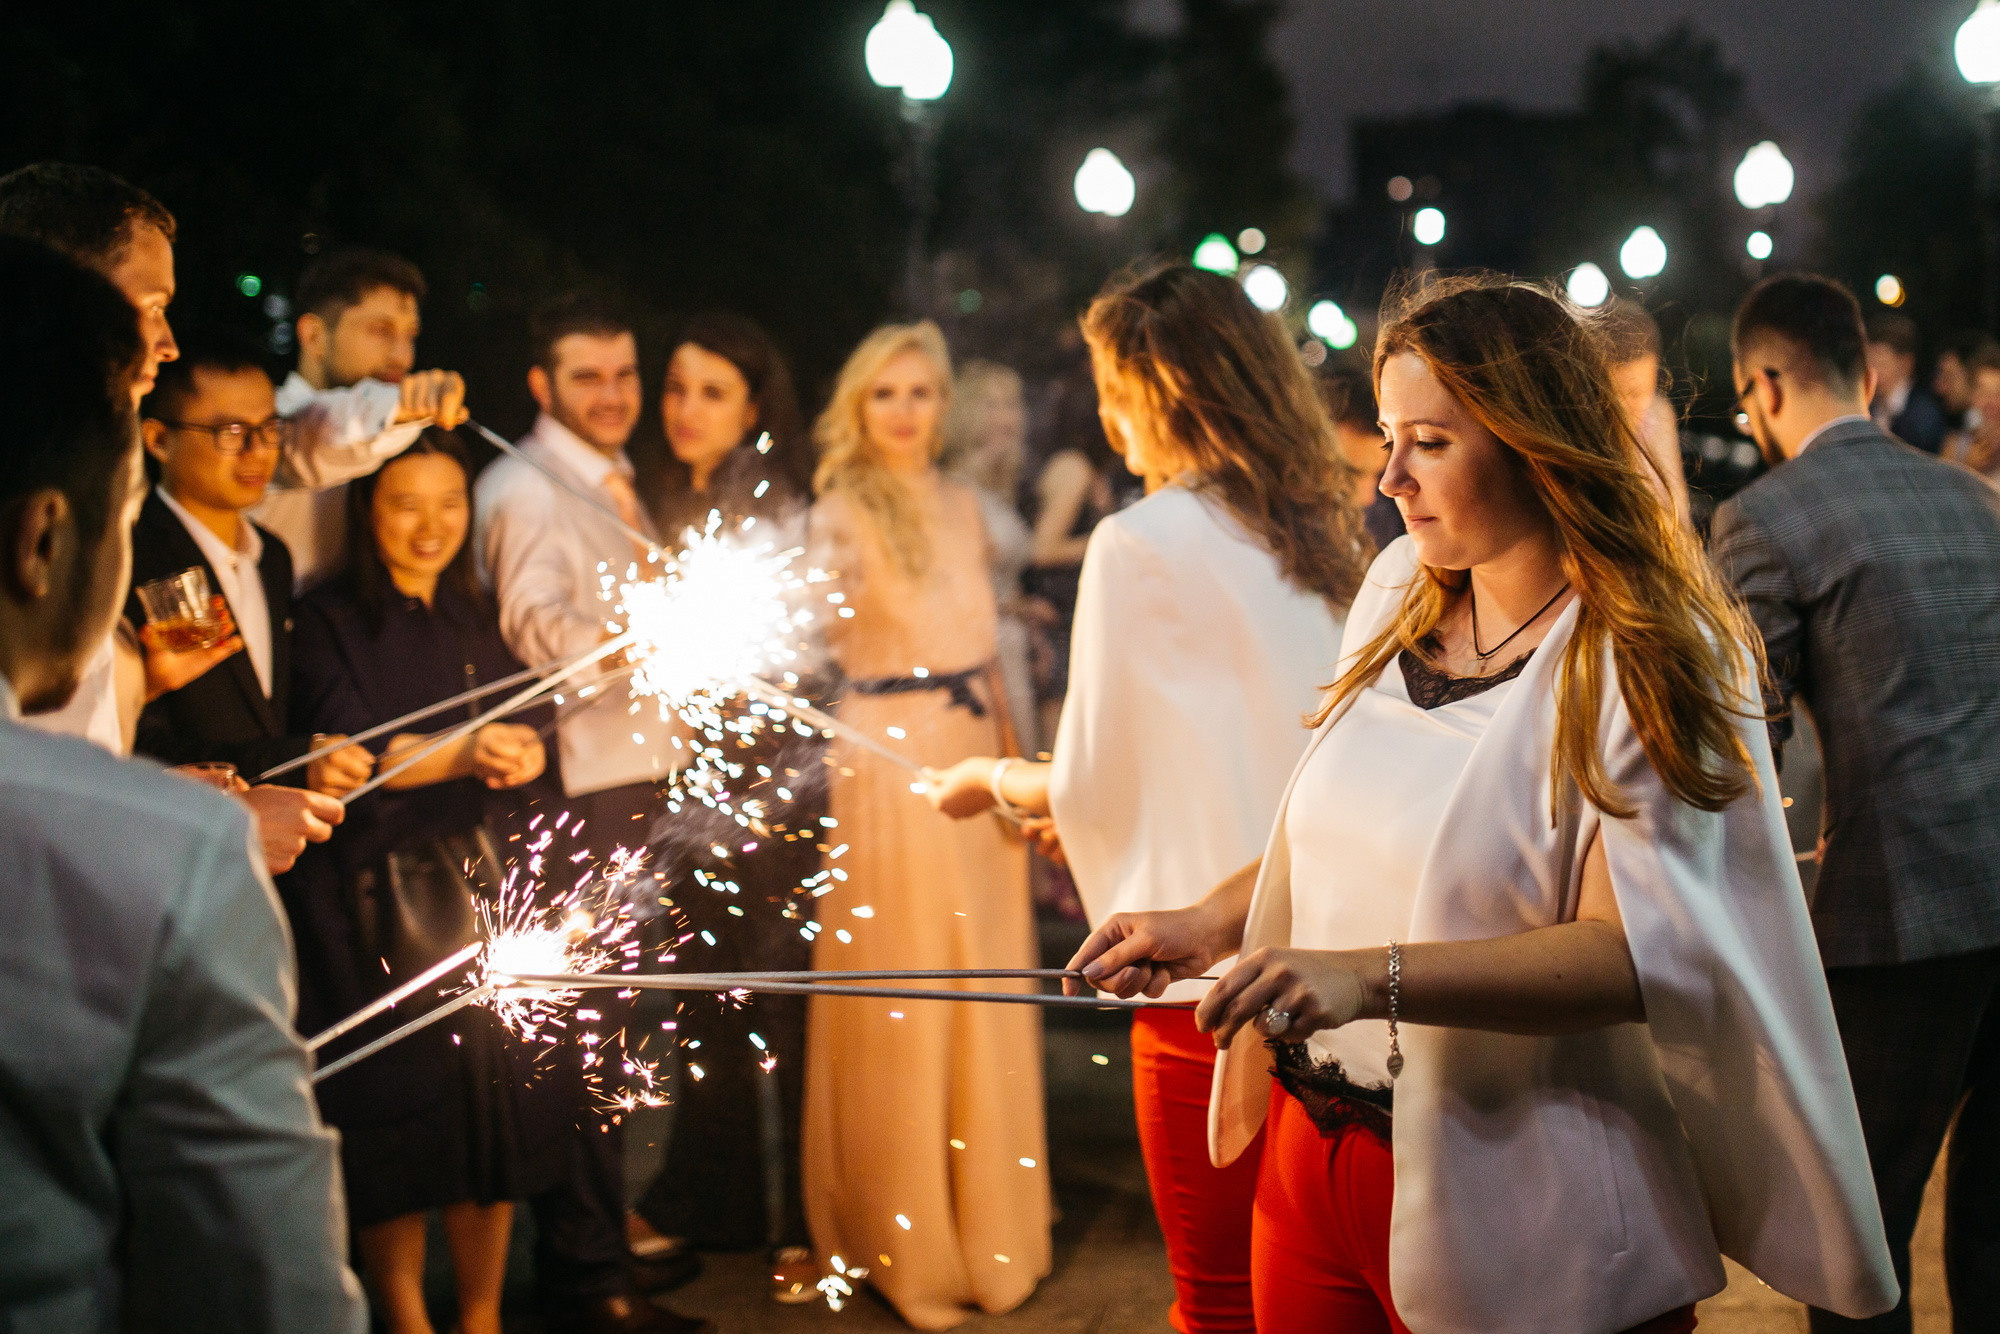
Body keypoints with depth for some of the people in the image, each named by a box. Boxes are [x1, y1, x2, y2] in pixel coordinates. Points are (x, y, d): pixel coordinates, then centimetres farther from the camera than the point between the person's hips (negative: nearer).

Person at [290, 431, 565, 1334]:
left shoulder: (474, 622, 15)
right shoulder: (331, 622, -3)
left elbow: (521, 737, 13)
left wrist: (524, 753, -10)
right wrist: (460, 756, -27)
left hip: (481, 888, 5)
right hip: (379, 903, -5)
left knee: (498, 1105, 3)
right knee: (399, 1120, -3)